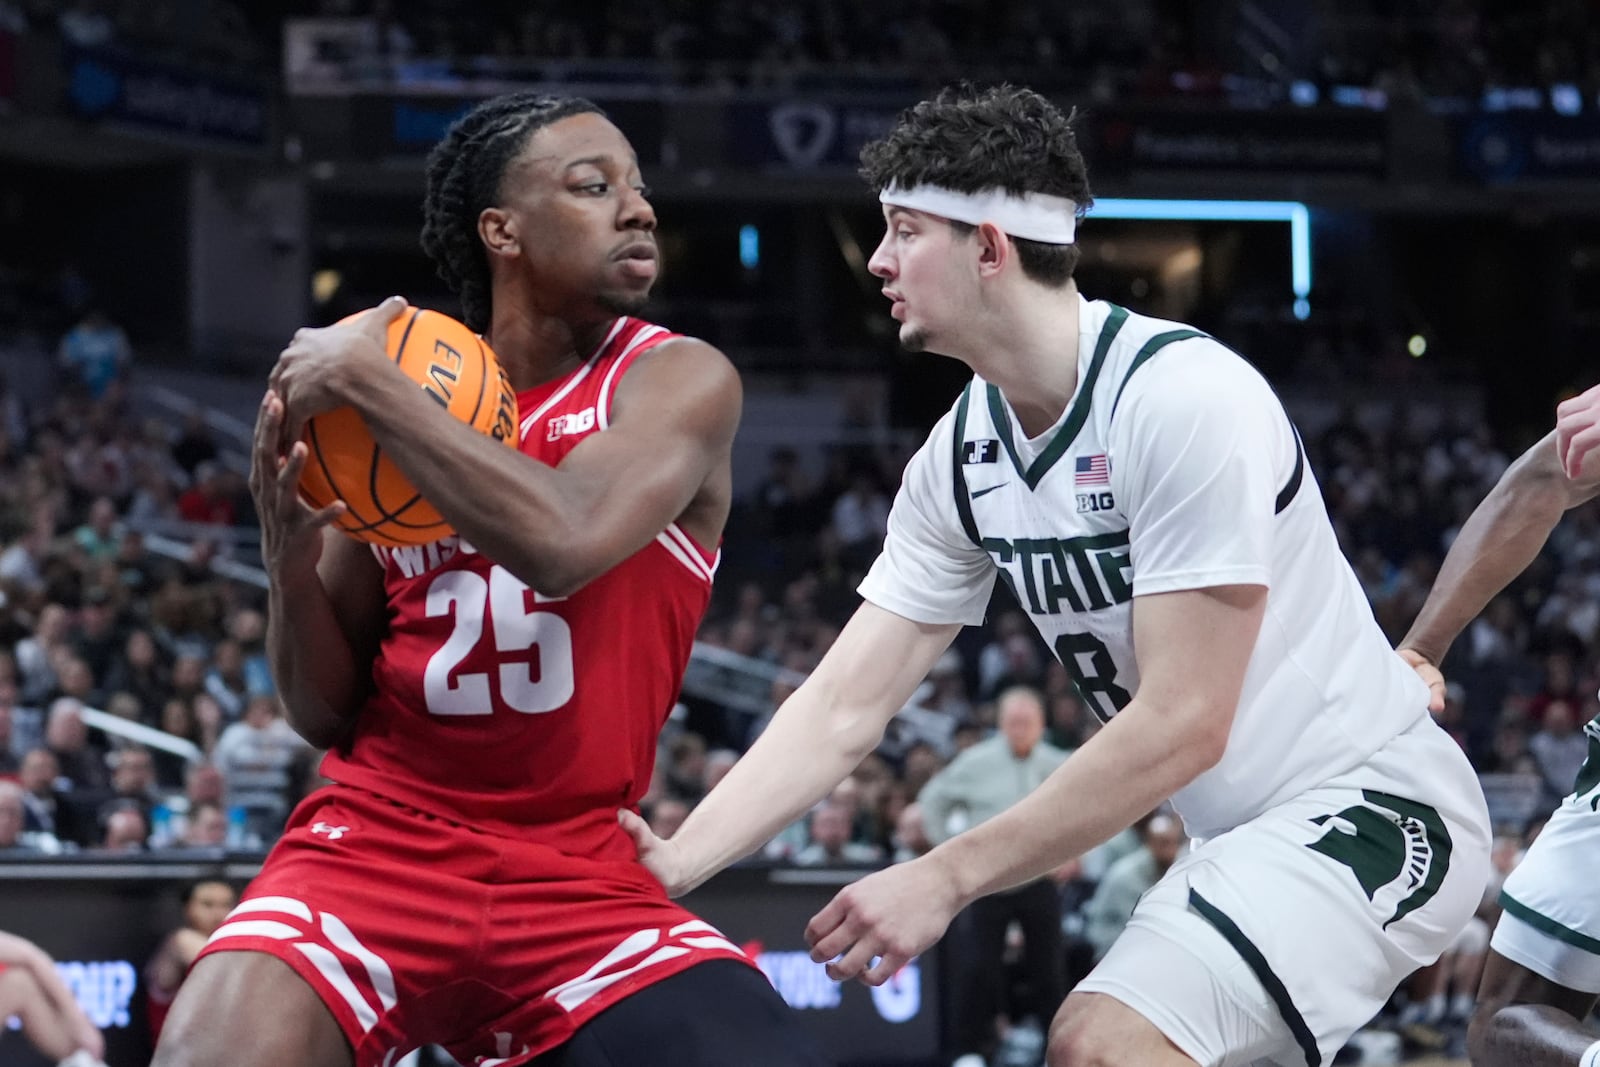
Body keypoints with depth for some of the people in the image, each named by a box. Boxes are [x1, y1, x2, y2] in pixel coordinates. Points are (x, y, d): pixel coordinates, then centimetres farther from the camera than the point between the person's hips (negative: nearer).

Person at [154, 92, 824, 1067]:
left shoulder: (679, 380, -4)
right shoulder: (397, 406, 5)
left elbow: (564, 540, -27)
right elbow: (329, 714, 9)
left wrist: (362, 382, -18)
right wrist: (292, 561, -11)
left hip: (581, 876, -1)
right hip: (379, 841, 1)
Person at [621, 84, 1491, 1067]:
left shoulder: (1182, 396, -22)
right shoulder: (961, 458, 3)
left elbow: (1181, 725, -23)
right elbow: (845, 709, 4)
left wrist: (946, 877, -21)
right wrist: (675, 865, -9)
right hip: (1248, 834, 9)